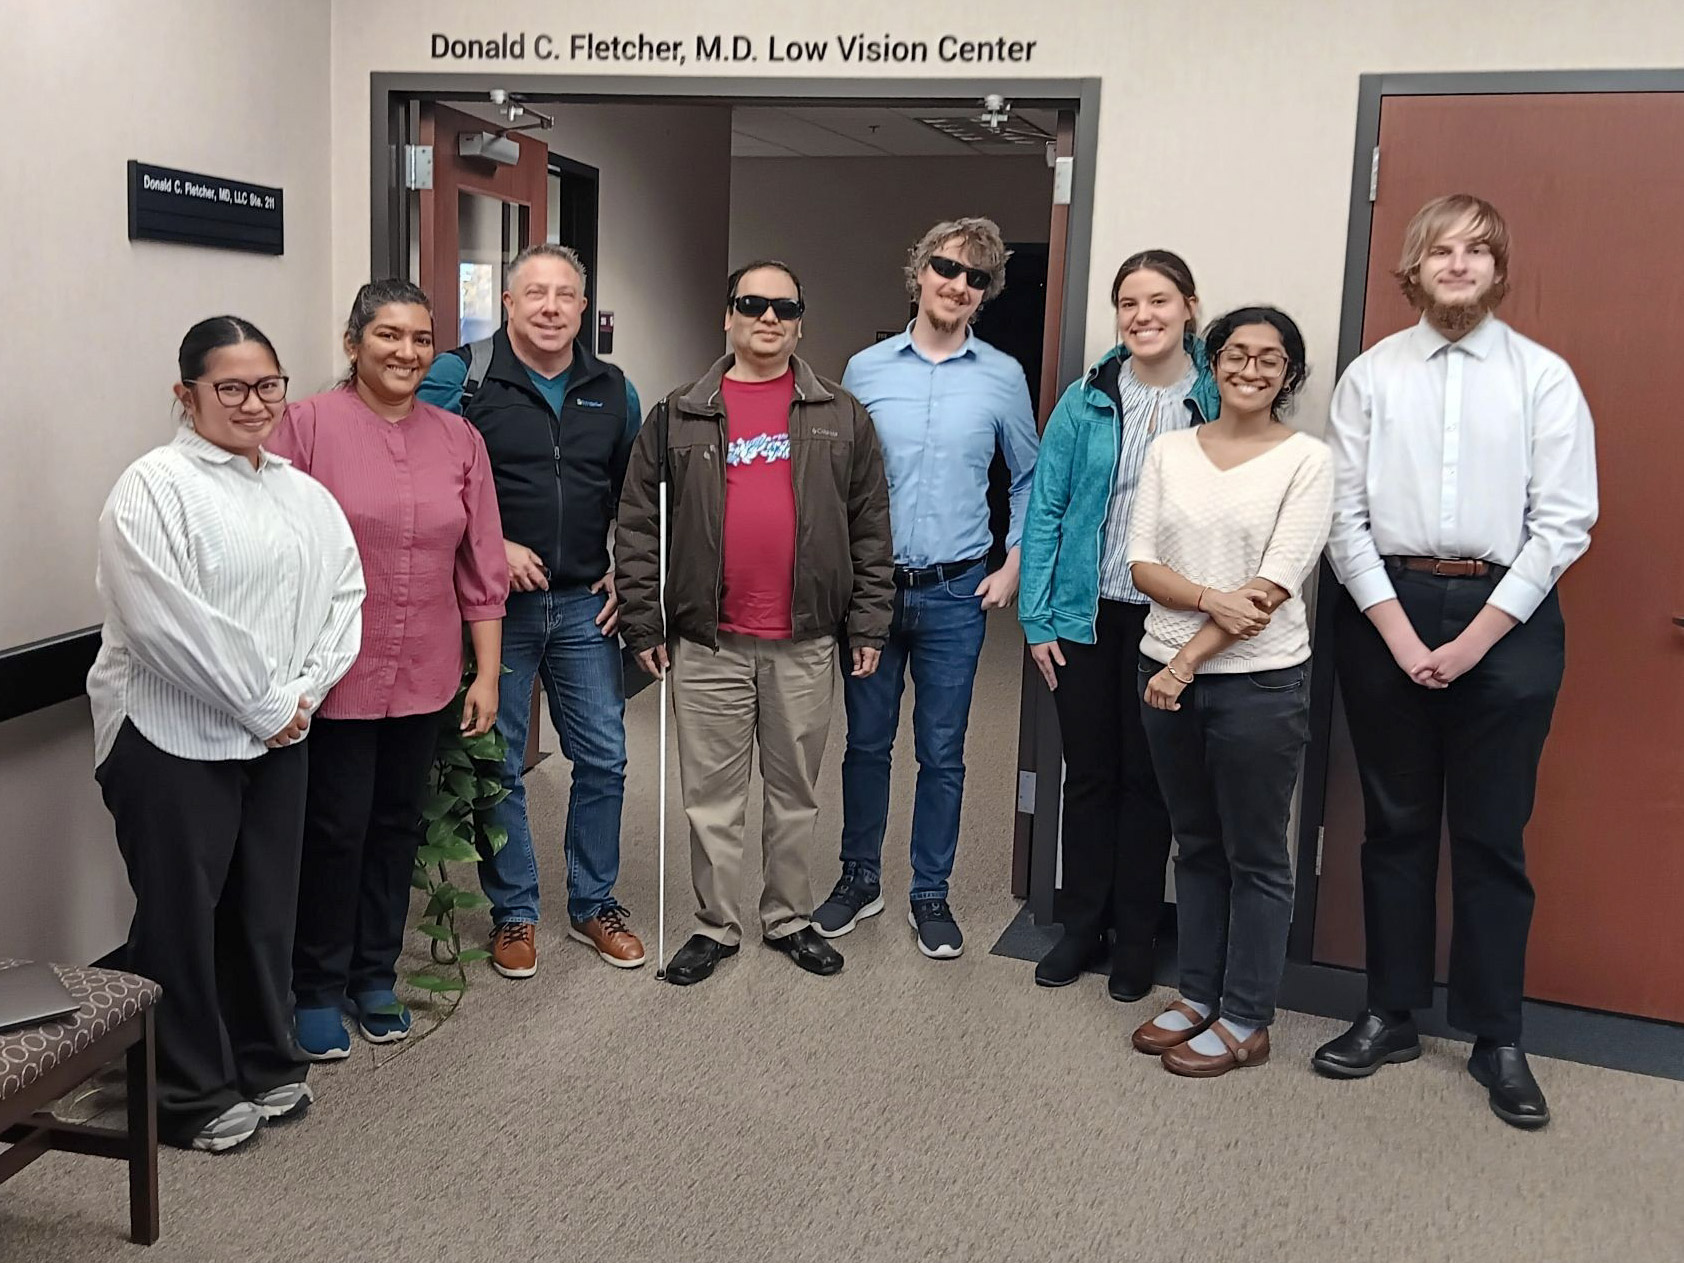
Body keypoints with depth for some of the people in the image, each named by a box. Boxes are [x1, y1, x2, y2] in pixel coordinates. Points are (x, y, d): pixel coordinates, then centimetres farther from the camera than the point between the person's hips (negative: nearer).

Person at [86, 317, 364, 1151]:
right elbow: (164, 620, -19)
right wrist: (263, 705, -14)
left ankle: (265, 1065, 31)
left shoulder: (304, 493, 11)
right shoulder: (154, 488, -10)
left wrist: (303, 693, -7)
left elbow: (344, 592, 7)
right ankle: (190, 1096, 19)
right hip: (173, 738, -6)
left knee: (266, 908, 14)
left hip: (277, 737, 6)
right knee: (182, 916, 4)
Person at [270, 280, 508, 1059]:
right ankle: (317, 990, 23)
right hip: (334, 677, -4)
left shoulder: (459, 440, 6)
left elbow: (482, 570, 8)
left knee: (398, 825, 14)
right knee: (335, 832, 5)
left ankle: (375, 976, 31)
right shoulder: (308, 424, -7)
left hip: (424, 677, 4)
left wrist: (486, 674, 6)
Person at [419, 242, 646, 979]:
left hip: (586, 606, 4)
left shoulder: (612, 390, 8)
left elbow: (634, 495, 18)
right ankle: (513, 914, 22)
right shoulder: (459, 378, -6)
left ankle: (593, 905, 26)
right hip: (494, 605, -3)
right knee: (498, 767, 6)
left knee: (603, 760, 8)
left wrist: (627, 573, 6)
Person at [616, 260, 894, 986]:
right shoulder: (680, 417, 4)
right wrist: (644, 624, -1)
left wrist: (868, 624, 0)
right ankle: (715, 926, 21)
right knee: (712, 795, 8)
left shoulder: (841, 416, 6)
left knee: (796, 790, 12)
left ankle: (788, 919, 27)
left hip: (806, 642, 1)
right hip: (708, 643, 0)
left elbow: (871, 527, 5)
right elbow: (639, 524, 4)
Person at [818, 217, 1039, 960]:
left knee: (941, 753, 7)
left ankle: (931, 895, 20)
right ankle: (860, 879, 26)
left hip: (955, 595, 0)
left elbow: (1029, 479, 11)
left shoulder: (1002, 377, 1)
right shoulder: (866, 369, 1)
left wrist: (1013, 567, 3)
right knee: (866, 743, 10)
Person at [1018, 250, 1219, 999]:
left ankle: (1134, 938, 24)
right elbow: (1045, 508, 1)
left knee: (1147, 781, 9)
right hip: (1087, 617, 2)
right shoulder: (1086, 401, 0)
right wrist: (1037, 619, -3)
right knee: (1088, 775, 11)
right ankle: (1081, 926, 26)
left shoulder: (1221, 403, -4)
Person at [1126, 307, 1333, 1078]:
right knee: (1196, 844, 16)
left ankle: (1245, 1022, 18)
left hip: (1259, 681, -4)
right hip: (1167, 671, 4)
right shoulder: (1169, 452, 6)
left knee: (1255, 857, 6)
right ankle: (1198, 995, 29)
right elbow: (1143, 565, 1)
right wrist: (1212, 599, -18)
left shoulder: (1306, 460, -6)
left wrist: (1188, 660, -14)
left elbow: (1274, 586, -13)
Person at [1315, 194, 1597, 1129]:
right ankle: (1391, 1016, 23)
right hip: (1386, 607, 1)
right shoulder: (1371, 375, 3)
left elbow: (1564, 523, -4)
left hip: (1506, 615, -1)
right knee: (1395, 825, 10)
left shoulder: (1544, 377, 0)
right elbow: (1346, 514, 0)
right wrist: (1399, 630, -9)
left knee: (1492, 835, 6)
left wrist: (1475, 638, -10)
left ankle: (1497, 1040, 19)